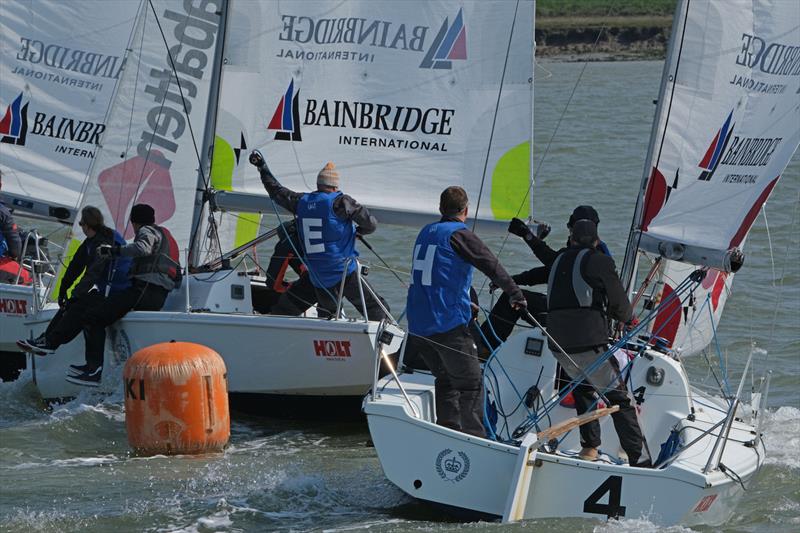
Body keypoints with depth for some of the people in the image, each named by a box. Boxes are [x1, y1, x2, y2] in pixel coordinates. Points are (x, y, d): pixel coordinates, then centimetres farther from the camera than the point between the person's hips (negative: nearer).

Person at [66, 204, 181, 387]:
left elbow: (143, 248, -23)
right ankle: (93, 365, 21)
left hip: (144, 290, -10)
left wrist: (113, 250, -18)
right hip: (159, 296, 10)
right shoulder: (166, 235, 30)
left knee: (92, 318, -13)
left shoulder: (147, 231, 1)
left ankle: (94, 371, -24)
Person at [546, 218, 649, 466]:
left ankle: (589, 447, 23)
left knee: (583, 386, 29)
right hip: (589, 341, -6)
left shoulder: (559, 262, 18)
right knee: (619, 398, -1)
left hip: (557, 343, 6)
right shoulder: (600, 262, 1)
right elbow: (620, 304, 5)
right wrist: (628, 317, 27)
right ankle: (640, 459, -8)